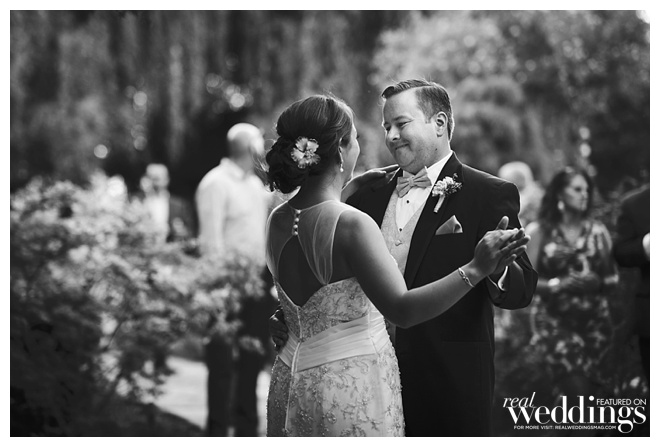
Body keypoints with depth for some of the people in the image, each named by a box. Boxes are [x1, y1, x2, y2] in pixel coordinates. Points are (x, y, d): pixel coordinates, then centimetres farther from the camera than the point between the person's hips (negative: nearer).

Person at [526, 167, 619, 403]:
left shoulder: (597, 230, 7)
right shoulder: (539, 231, -1)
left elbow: (613, 277, 9)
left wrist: (597, 282, -12)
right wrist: (559, 284, -19)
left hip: (595, 319, 3)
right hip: (555, 320, -3)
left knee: (594, 392, 2)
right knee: (576, 390, -17)